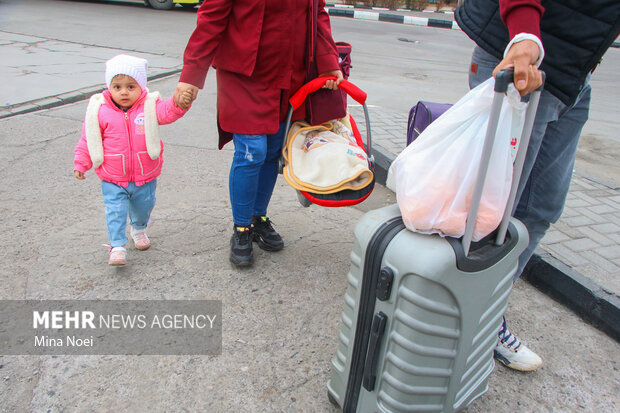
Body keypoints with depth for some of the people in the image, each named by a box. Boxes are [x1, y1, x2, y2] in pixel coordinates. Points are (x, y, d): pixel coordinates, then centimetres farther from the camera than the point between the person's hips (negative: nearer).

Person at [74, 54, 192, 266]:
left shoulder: (149, 106, -8)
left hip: (145, 176, 1)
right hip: (112, 179, -1)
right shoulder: (100, 111, -6)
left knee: (144, 205, 20)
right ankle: (117, 246, 7)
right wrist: (81, 164, 4)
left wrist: (179, 103, -48)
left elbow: (167, 112, -27)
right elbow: (88, 139, 3)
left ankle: (139, 228, 50)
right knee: (115, 211, -5)